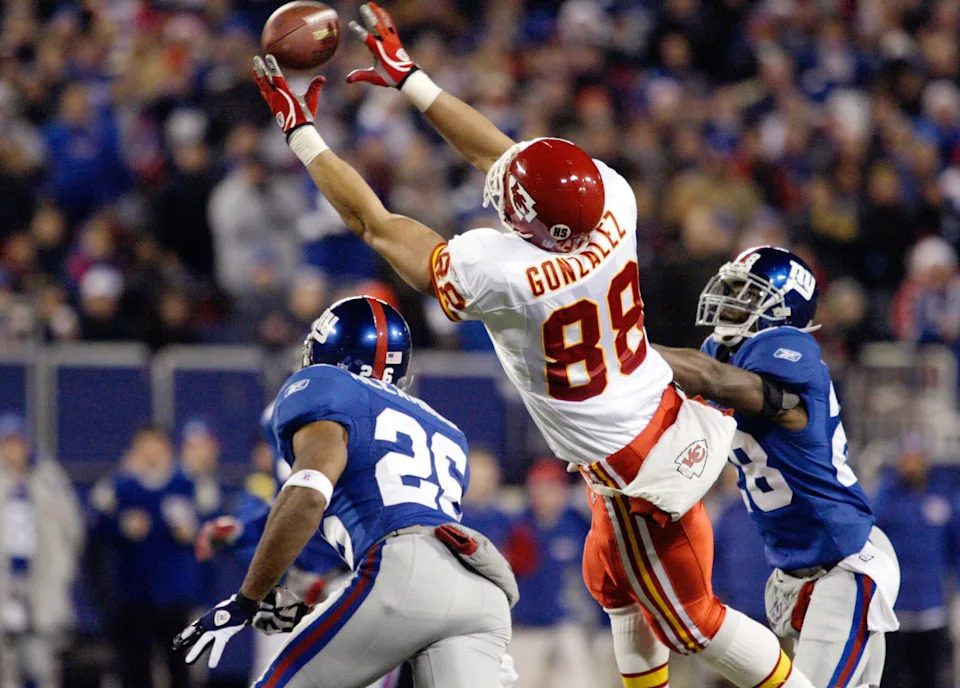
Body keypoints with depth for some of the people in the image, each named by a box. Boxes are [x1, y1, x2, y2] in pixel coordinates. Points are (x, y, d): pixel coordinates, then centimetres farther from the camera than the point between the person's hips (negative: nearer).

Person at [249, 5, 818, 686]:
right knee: (612, 580, 27)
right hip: (676, 420, 7)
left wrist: (301, 129, -8)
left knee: (690, 617, 11)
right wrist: (407, 76, 9)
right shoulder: (612, 206, -14)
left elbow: (373, 222, -18)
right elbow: (496, 151, 3)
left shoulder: (499, 272, -31)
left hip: (635, 473, -7)